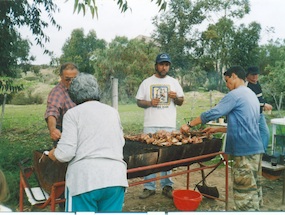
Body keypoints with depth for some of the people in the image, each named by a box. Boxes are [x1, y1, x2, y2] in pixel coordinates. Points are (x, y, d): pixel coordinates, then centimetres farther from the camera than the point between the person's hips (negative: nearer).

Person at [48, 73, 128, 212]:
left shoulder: (73, 113, 1)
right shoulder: (113, 112, 15)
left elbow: (66, 153, -8)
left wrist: (52, 154, 14)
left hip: (85, 179, -4)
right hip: (116, 178, 4)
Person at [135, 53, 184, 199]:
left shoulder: (174, 82, 10)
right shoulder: (147, 82, 7)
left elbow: (181, 102, 12)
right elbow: (139, 102, 7)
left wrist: (175, 97, -10)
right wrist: (150, 103, -12)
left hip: (169, 125, 1)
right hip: (150, 125, 0)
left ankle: (167, 186, 18)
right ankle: (149, 187, 12)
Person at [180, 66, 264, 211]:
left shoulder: (236, 94, -12)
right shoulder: (252, 95, 17)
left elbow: (212, 113, -14)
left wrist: (189, 125, -4)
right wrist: (217, 129, 21)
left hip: (244, 150, -9)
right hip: (255, 148, 9)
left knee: (244, 190, -3)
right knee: (253, 187, 15)